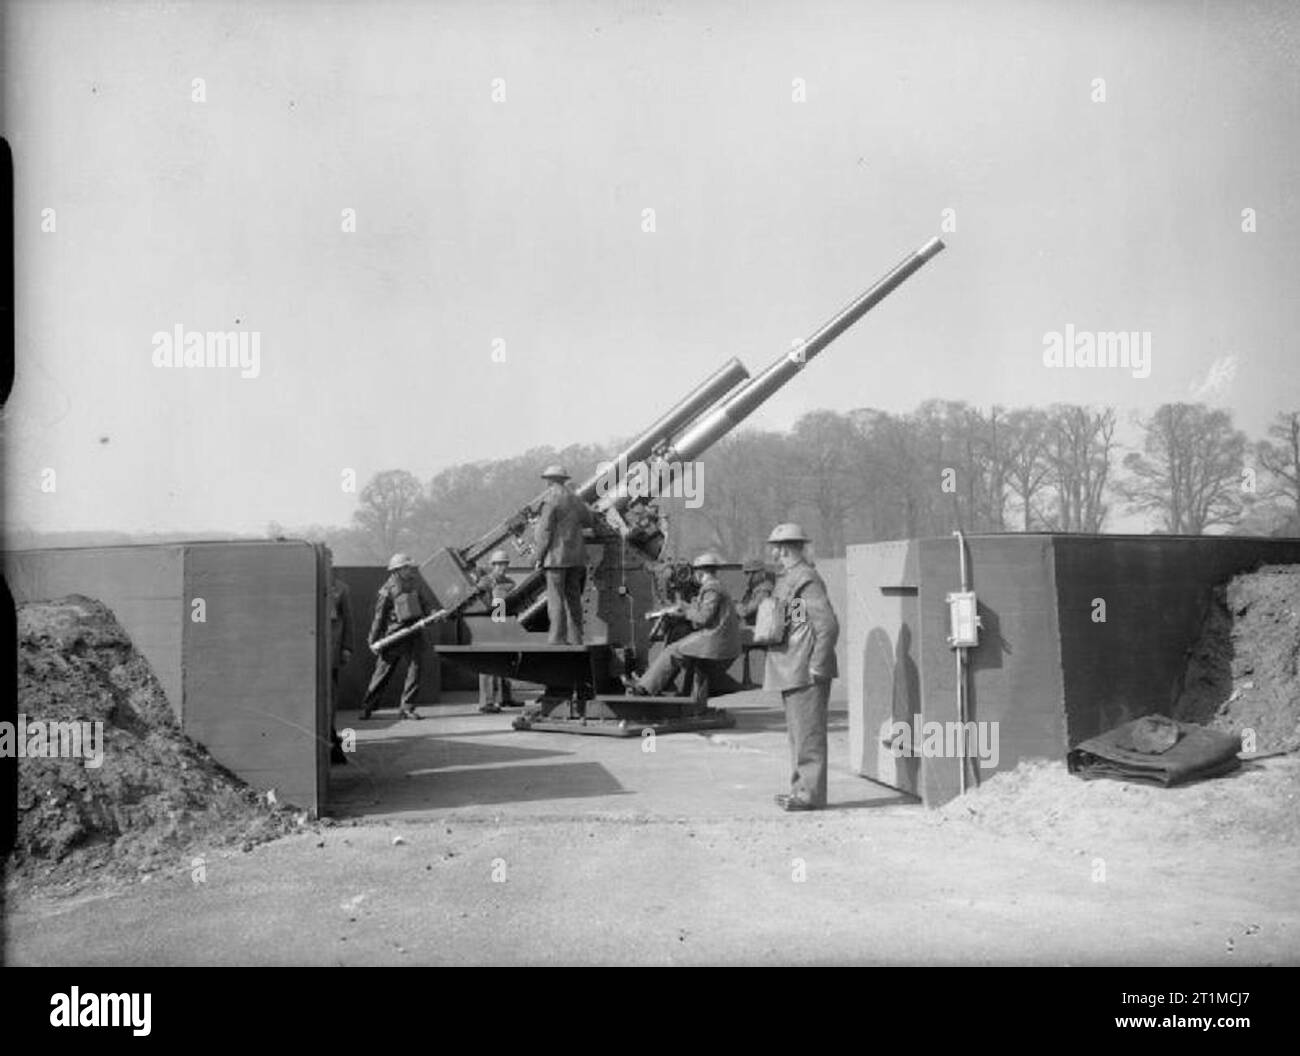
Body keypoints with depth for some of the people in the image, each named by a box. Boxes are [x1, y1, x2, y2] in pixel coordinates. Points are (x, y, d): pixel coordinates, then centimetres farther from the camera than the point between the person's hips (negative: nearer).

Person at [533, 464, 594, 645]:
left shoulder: (550, 501, -9)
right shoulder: (575, 500, 12)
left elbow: (545, 531, -12)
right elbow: (589, 520, 29)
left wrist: (539, 556, -6)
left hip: (556, 557, -7)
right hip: (576, 557, 7)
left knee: (556, 599, -5)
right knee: (573, 598, 10)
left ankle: (557, 639, -8)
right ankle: (575, 639, 11)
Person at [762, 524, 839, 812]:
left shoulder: (806, 579, -15)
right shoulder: (787, 578, 17)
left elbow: (828, 625, -20)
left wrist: (817, 667, -20)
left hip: (805, 672, -11)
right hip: (790, 670, 11)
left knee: (808, 733, -6)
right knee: (798, 732, 15)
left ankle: (811, 793, -1)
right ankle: (801, 788, 24)